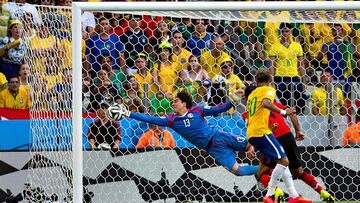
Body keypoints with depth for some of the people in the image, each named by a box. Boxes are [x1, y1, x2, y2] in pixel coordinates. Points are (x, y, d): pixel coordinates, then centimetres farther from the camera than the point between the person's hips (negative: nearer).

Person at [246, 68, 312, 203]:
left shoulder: (252, 94, 25)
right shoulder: (268, 90, 1)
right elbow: (266, 103, -22)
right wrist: (283, 112, -21)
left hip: (251, 133, 9)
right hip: (261, 131, -9)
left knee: (282, 162, 12)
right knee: (283, 161, -12)